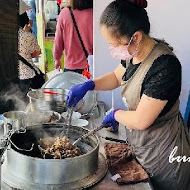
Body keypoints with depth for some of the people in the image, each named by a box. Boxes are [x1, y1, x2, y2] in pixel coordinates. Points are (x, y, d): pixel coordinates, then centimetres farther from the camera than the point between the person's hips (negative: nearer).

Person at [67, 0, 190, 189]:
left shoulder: (164, 66, -32)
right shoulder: (134, 53, -6)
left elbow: (141, 121, -28)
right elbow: (117, 77, 14)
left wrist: (115, 114, -9)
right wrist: (88, 85, -3)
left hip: (164, 153, -7)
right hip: (139, 145, 8)